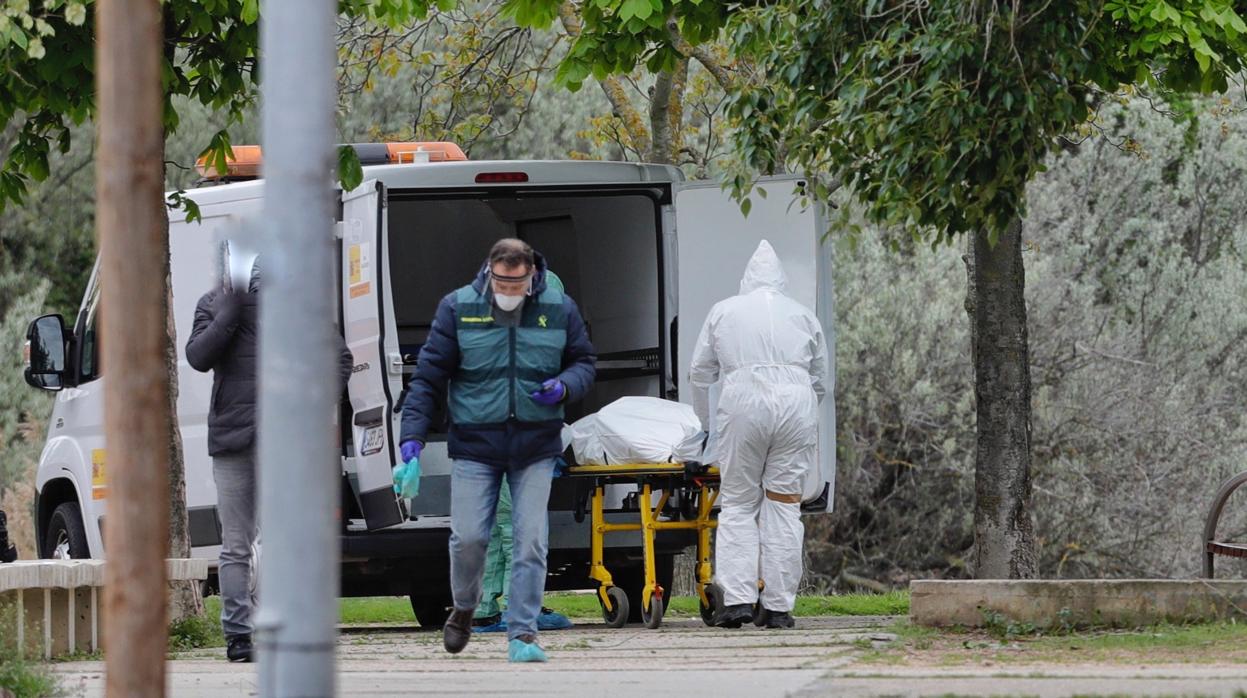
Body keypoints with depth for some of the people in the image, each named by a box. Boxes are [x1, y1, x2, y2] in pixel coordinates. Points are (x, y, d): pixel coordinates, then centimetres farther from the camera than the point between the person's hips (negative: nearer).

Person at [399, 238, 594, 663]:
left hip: (535, 447, 1)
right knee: (468, 537, -4)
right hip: (475, 445, -1)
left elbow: (584, 362, 14)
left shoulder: (559, 310, 3)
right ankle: (463, 609, 25)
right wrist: (413, 433, -7)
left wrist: (564, 387, -9)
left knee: (530, 542, -6)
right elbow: (429, 375, 1)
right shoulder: (458, 309, 0)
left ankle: (522, 634, 0)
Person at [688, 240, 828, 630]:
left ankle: (738, 599, -7)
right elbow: (819, 379, 20)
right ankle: (779, 606, 1)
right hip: (796, 404, 1)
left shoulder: (724, 312, 16)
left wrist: (703, 423, 33)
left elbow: (699, 374, 20)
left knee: (738, 503, 5)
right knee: (784, 504, 3)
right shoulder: (803, 316, 18)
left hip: (743, 405, -1)